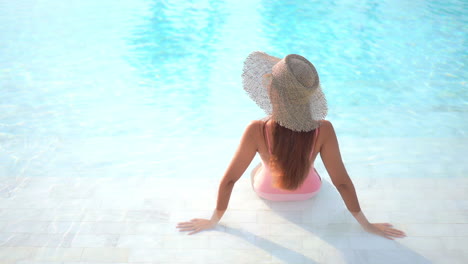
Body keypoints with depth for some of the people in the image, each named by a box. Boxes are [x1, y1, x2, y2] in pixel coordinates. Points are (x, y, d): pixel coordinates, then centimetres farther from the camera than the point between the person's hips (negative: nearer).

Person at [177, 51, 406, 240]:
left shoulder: (256, 131, -39)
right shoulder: (324, 130, -35)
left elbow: (229, 180, -28)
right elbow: (342, 182, -25)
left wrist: (213, 220, -12)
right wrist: (367, 225, -9)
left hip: (266, 190, -1)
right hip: (309, 191, 1)